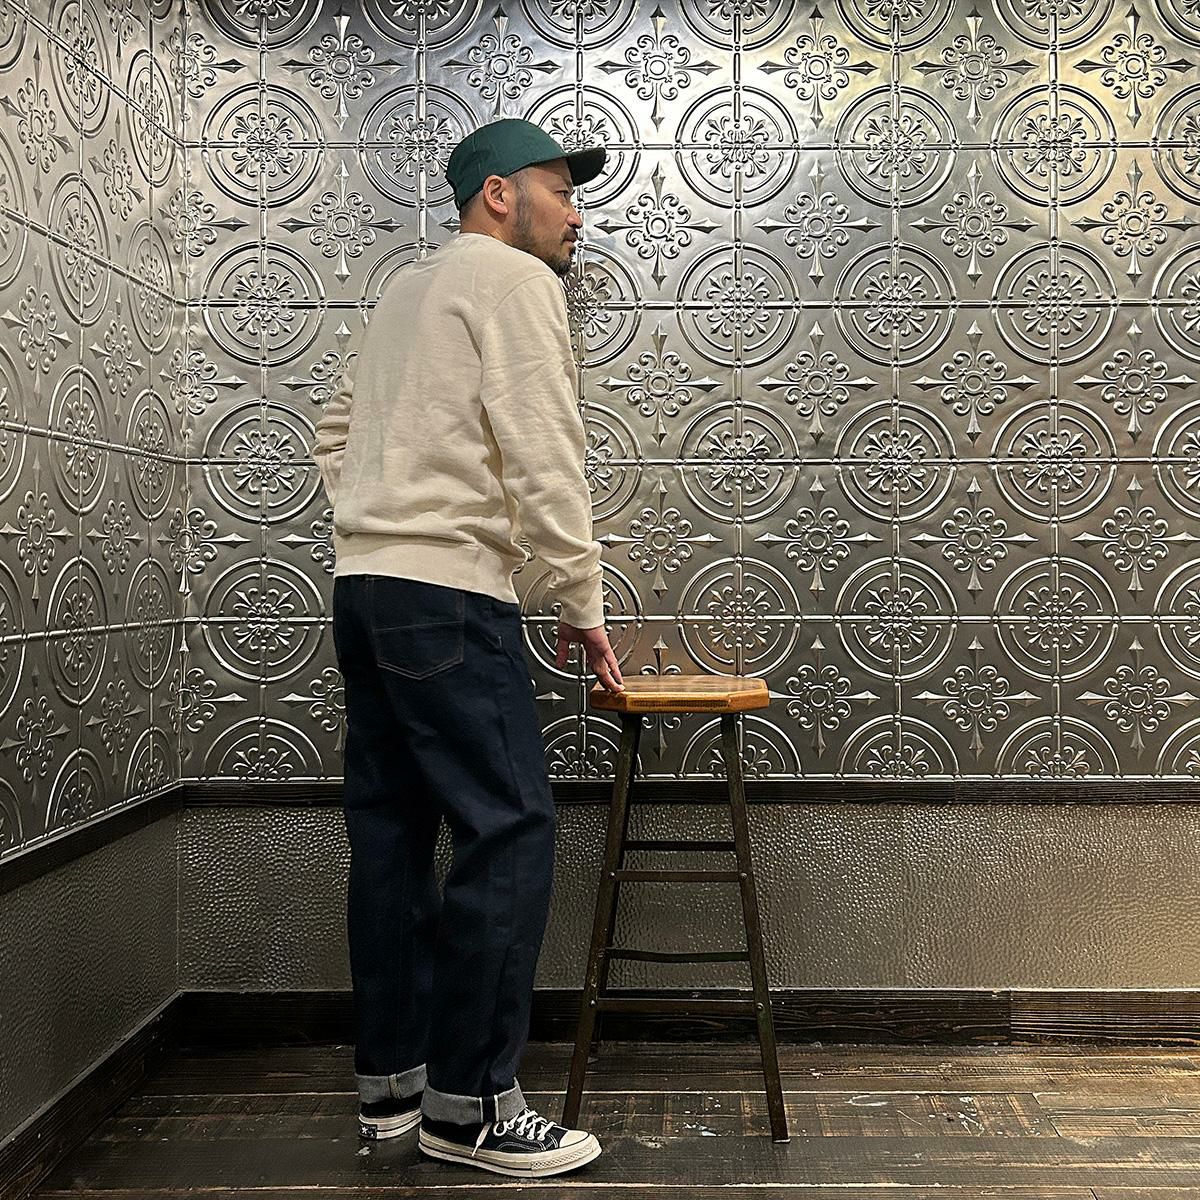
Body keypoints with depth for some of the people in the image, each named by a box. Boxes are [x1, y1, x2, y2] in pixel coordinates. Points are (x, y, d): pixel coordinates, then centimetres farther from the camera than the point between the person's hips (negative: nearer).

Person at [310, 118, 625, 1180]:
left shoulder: (406, 287, 25)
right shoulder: (513, 278, -3)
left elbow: (336, 434, 25)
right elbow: (542, 454, -13)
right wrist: (583, 601, -7)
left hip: (363, 585, 10)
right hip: (449, 591, -10)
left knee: (393, 827, 11)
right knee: (510, 827, -8)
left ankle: (389, 1081, 19)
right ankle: (469, 1103, -2)